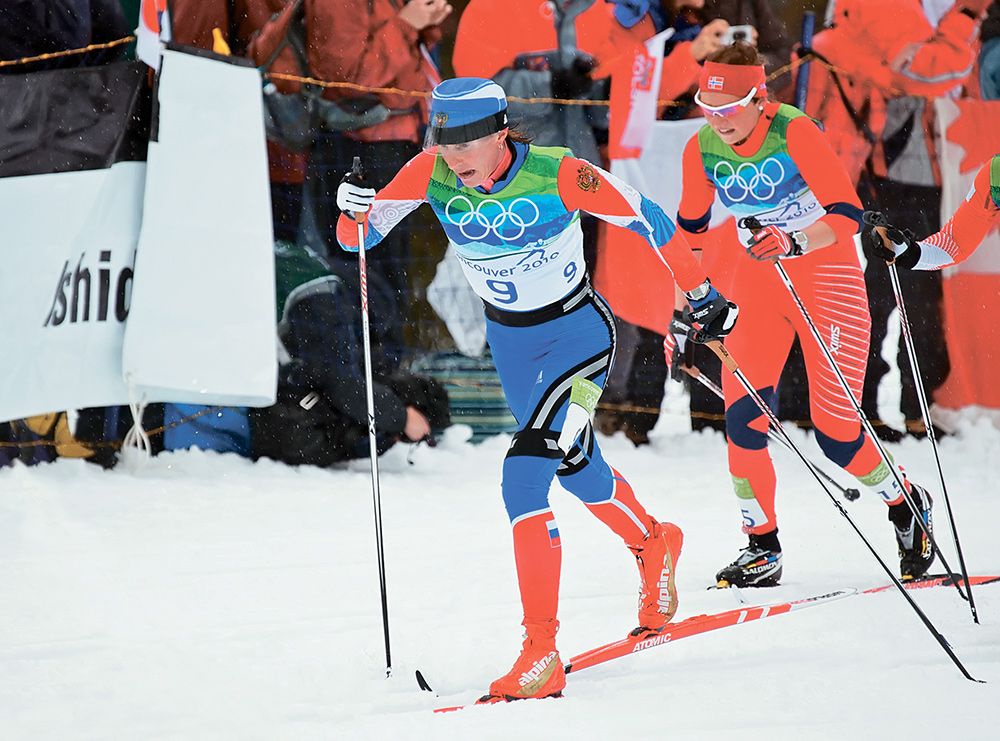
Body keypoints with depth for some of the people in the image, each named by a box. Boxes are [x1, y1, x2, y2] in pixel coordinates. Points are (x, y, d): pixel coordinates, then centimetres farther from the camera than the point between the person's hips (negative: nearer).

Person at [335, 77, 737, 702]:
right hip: (510, 340, 6)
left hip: (579, 331, -6)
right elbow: (359, 237, -11)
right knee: (577, 468, 25)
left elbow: (647, 219, -15)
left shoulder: (558, 175, -27)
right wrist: (354, 211, -34)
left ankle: (542, 652, -21)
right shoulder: (432, 175, -17)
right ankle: (653, 545, 56)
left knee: (524, 476, -22)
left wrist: (702, 294, -8)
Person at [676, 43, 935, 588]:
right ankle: (762, 549, -1)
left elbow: (848, 214, -26)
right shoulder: (702, 151, -6)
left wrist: (794, 242, -42)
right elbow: (689, 228, 12)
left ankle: (906, 504, 22)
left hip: (826, 274, -4)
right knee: (743, 415, -14)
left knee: (835, 431, -6)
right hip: (757, 281, 4)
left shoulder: (794, 132, -22)